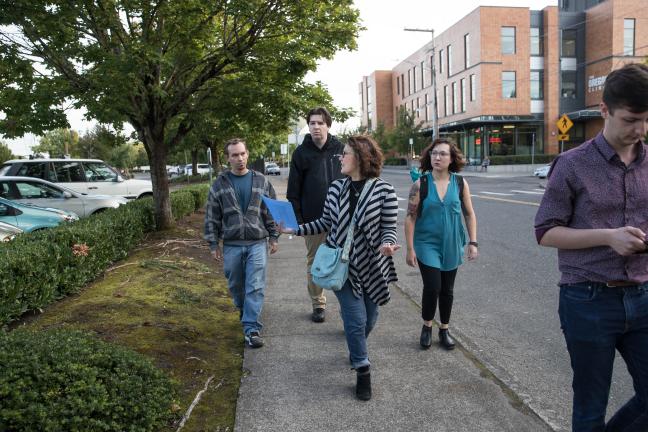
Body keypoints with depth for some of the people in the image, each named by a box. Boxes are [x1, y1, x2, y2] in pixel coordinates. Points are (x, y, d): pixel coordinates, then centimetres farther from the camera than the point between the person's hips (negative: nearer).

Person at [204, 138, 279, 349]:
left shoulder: (261, 181, 3)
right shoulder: (220, 184, 2)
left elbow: (271, 211, 8)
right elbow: (212, 217, 4)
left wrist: (273, 237, 5)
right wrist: (213, 244, 2)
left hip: (257, 243, -1)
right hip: (231, 245, 1)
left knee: (255, 287, -6)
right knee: (235, 285, 15)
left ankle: (251, 328, -1)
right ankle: (243, 310, 43)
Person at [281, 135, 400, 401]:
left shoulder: (384, 190, -12)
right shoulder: (336, 188, -1)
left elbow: (389, 228, -9)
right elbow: (325, 223, 7)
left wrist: (386, 244, -30)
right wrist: (295, 229, 1)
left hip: (372, 265, -1)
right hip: (342, 265, 1)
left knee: (369, 318, 15)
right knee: (356, 319, -3)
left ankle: (356, 349, 49)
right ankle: (362, 371, 17)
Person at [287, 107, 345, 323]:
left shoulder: (340, 149, 2)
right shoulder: (301, 153, 1)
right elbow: (293, 190, 1)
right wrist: (298, 219, -5)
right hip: (312, 219, 1)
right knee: (314, 263, 11)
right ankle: (318, 304, 25)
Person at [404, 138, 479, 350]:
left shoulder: (460, 183, -2)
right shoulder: (420, 184, -9)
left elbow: (469, 214, 5)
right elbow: (410, 217, -8)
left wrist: (473, 242, 0)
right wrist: (410, 248, -10)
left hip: (452, 245, 3)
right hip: (427, 244, -2)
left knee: (447, 290, 12)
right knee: (432, 287, -8)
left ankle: (444, 329, 31)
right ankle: (427, 326, 18)